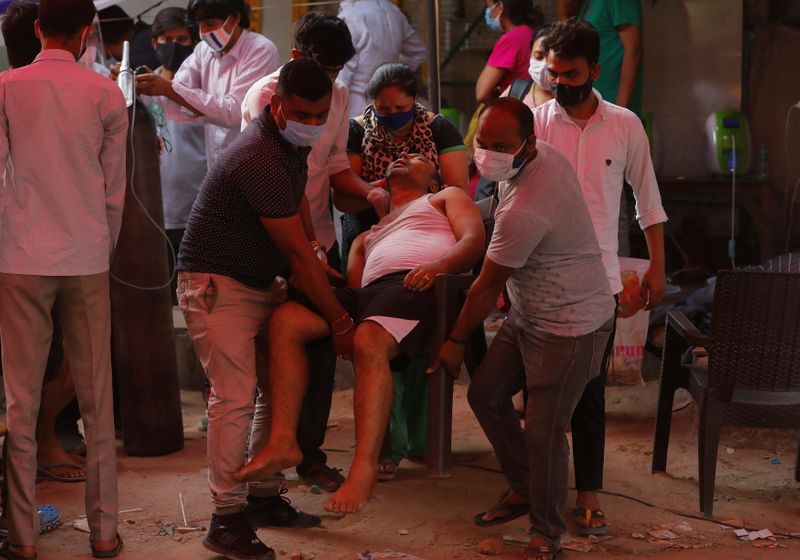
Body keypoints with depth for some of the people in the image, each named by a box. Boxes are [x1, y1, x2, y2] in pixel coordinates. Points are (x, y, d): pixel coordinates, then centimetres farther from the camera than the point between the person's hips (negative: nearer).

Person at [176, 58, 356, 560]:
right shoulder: (259, 160, -27)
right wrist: (340, 323, -19)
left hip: (264, 282, 10)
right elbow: (298, 254, -24)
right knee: (235, 395, -16)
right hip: (217, 285, -10)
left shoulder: (294, 141, 4)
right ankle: (226, 518, -12)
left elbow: (299, 197, 22)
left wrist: (315, 265, 10)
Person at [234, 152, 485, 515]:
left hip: (415, 285, -6)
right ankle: (283, 441, -23)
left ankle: (364, 469, -43)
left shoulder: (446, 198, 28)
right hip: (369, 292, 6)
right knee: (286, 319, -17)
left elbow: (474, 240, 8)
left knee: (368, 342, -38)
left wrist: (438, 265, -13)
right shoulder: (368, 236, 41)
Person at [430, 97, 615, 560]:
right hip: (529, 314, 10)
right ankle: (525, 490, 32)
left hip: (569, 326, -10)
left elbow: (488, 286, -17)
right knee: (486, 394, 15)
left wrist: (456, 341, -3)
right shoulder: (545, 154, -4)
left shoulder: (524, 210, -31)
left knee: (543, 432, -4)